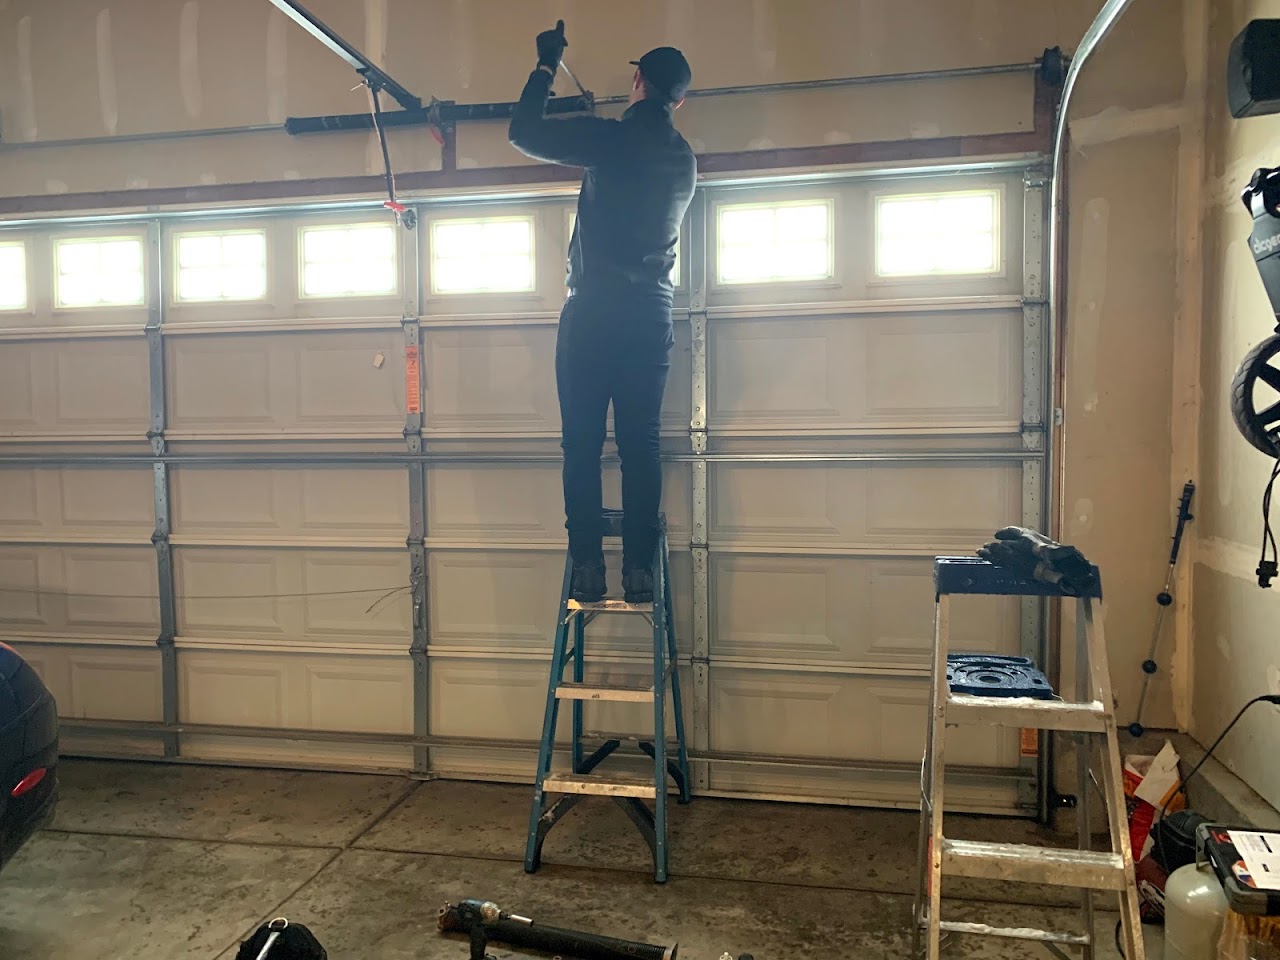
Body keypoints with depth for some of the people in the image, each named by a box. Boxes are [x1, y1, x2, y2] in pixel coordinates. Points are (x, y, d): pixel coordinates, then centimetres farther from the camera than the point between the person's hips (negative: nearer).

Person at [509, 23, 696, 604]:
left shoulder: (612, 139, -4)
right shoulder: (683, 160, 13)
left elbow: (523, 133, 3)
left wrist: (546, 67, 16)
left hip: (592, 313, -4)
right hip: (652, 317, 4)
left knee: (581, 446, 1)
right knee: (640, 447, 4)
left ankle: (588, 568, 0)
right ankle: (639, 572, 2)